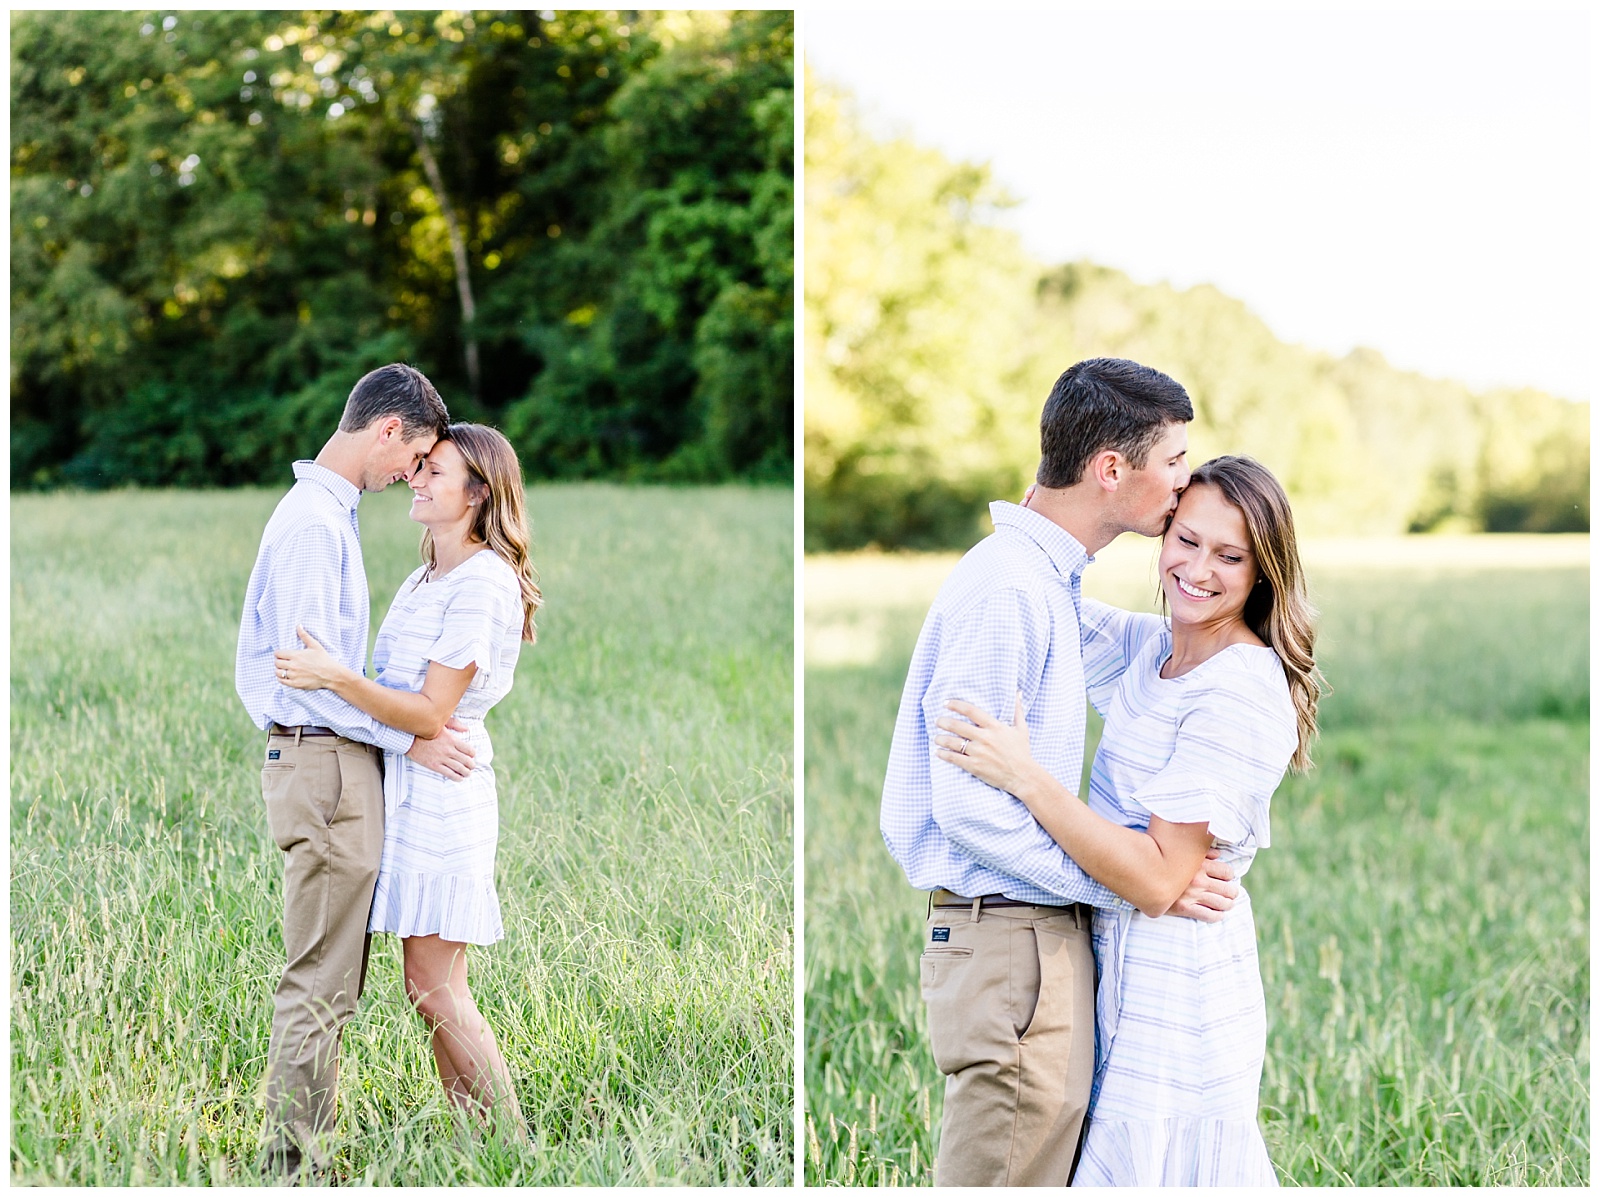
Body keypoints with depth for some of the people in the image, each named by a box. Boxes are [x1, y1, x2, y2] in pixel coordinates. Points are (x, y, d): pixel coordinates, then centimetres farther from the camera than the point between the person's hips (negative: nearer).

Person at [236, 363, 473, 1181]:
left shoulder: (327, 513, 17)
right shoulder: (315, 521, -15)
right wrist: (407, 738, -16)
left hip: (331, 756, 10)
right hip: (325, 761, -10)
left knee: (330, 982, 13)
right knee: (318, 983, -6)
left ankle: (306, 1153, 19)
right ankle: (290, 1163, -2)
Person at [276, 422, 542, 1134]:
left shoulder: (484, 584, -14)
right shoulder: (425, 579, 16)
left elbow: (430, 714, -19)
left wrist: (337, 678, -27)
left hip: (440, 794, -9)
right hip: (404, 789, 9)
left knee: (435, 992, -6)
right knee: (435, 992, 10)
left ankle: (515, 1148, 2)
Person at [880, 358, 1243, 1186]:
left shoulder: (1049, 580, 15)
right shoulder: (1006, 586, -17)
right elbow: (969, 804, -22)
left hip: (1042, 928, 10)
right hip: (1009, 933, -10)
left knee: (1047, 1150, 16)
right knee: (1008, 1169, -4)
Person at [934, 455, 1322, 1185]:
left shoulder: (1243, 692, -19)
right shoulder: (1148, 647, 6)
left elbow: (1158, 880, -23)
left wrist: (1024, 776, -28)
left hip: (1178, 992, -9)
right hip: (1115, 958, 9)